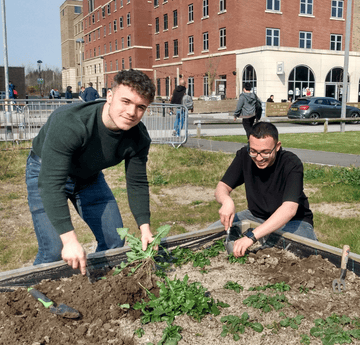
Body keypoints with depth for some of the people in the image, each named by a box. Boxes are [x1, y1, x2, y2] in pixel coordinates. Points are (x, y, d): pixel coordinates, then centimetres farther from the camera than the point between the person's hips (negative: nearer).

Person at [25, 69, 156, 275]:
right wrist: (69, 239, -45)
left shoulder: (139, 139, -20)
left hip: (90, 176, 6)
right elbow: (51, 183, -41)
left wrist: (145, 227, -18)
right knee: (54, 251, -15)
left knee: (115, 242, 3)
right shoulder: (70, 122, -39)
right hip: (46, 172, -5)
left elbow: (137, 184, -8)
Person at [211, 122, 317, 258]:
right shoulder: (244, 156, -11)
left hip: (293, 221, -4)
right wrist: (227, 201, -35)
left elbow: (289, 209, -38)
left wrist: (251, 237, -49)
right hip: (256, 215, 4)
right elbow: (222, 186, -7)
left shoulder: (291, 164, -26)